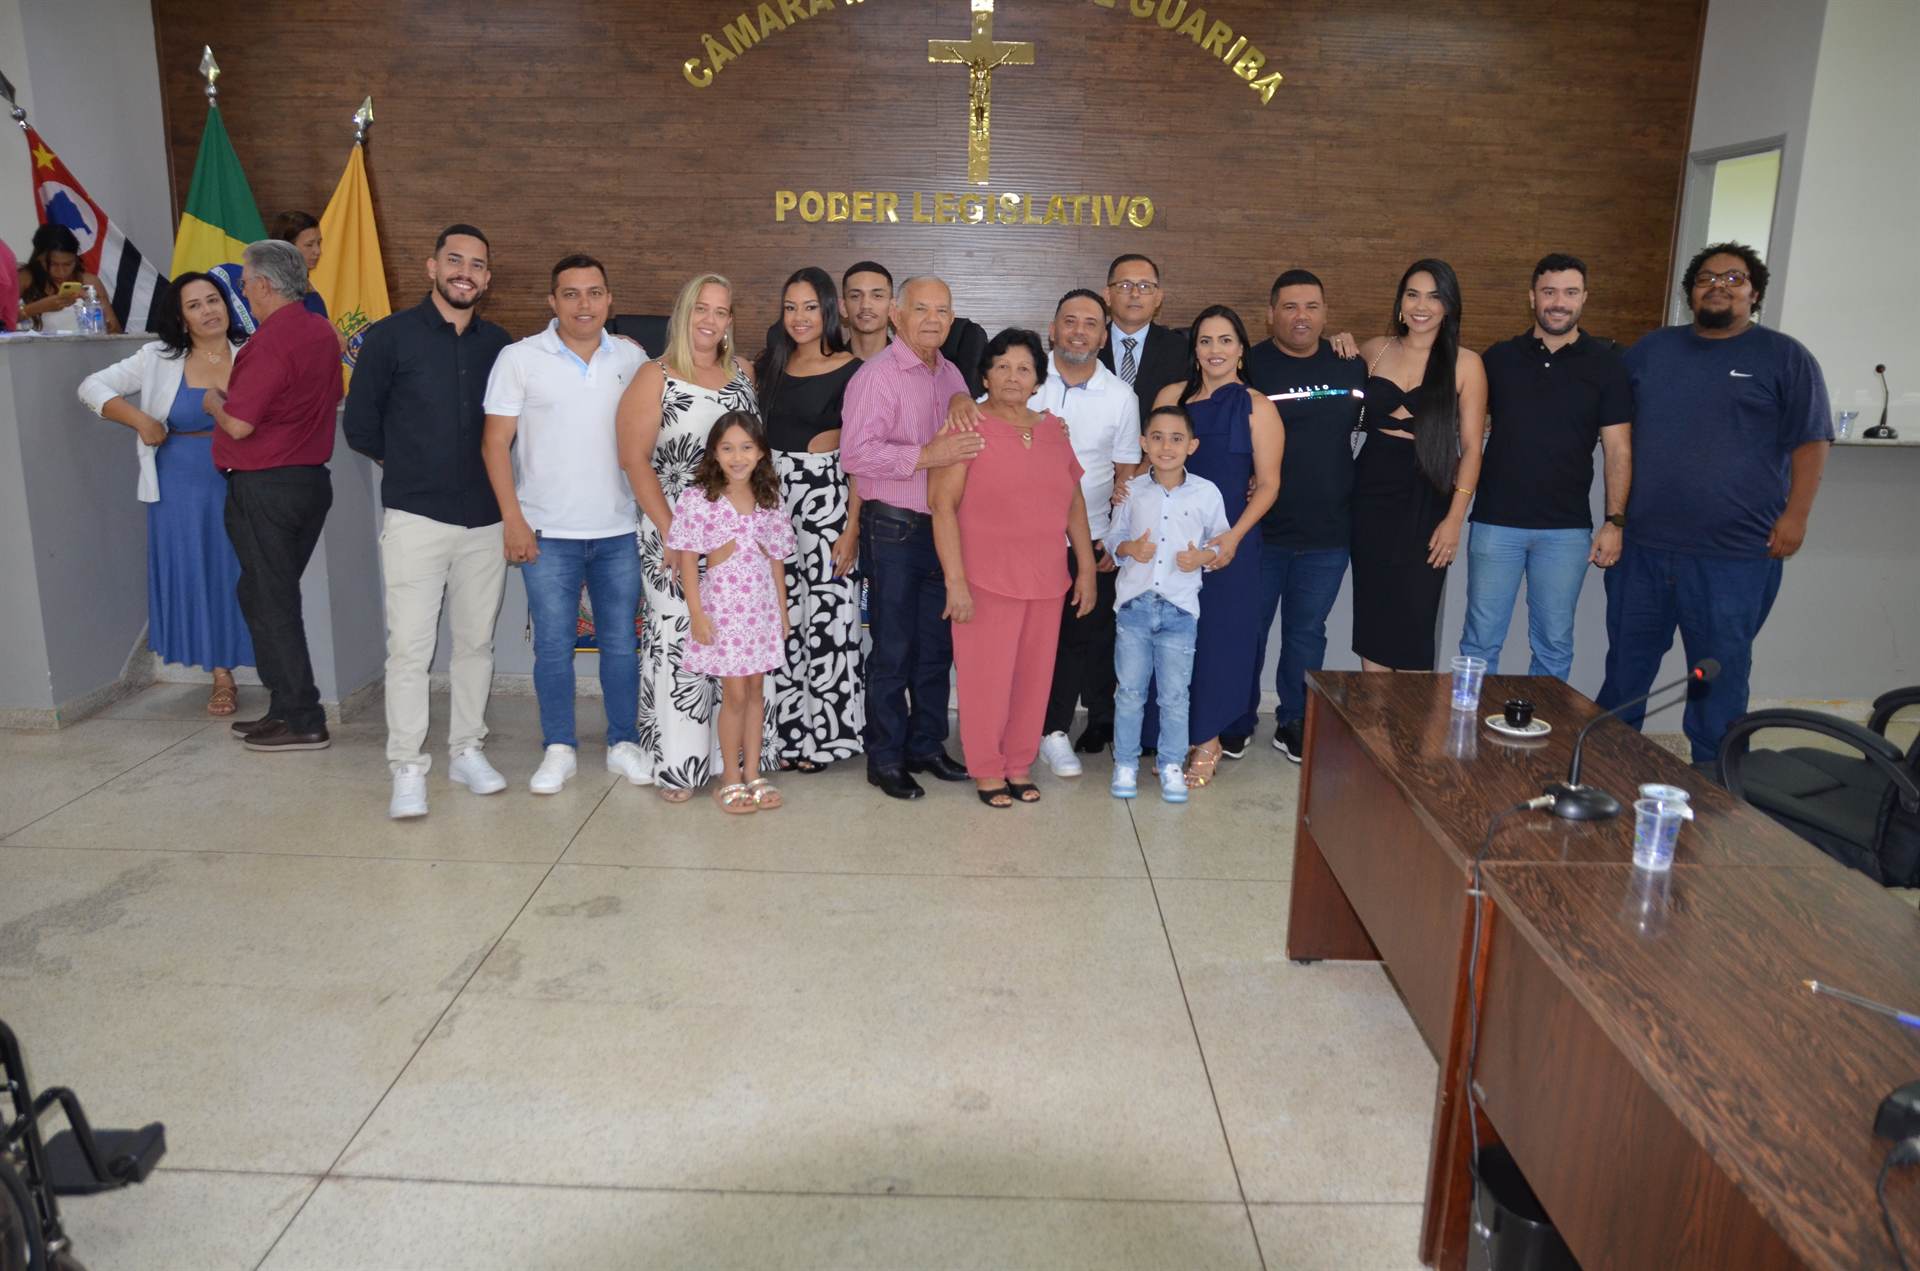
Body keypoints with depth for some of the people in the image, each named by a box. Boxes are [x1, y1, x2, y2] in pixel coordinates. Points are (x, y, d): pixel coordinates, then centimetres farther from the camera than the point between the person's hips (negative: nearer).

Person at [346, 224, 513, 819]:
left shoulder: (499, 344, 7)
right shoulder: (391, 336, -1)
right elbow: (360, 424, 5)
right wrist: (409, 465, 12)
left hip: (486, 518, 3)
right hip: (415, 517, -3)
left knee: (476, 641, 10)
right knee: (409, 644, -3)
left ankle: (467, 752, 22)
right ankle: (407, 770, 4)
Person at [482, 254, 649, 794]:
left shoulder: (632, 358, 6)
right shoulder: (519, 359, -1)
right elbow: (495, 444, -2)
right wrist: (512, 519, -8)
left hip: (619, 530, 2)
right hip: (548, 532, -2)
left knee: (621, 641, 7)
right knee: (553, 644, 4)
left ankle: (624, 743, 20)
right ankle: (559, 749, 16)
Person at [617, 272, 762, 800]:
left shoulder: (744, 374, 11)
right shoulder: (655, 378, -2)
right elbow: (635, 459, -8)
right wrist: (670, 532, -14)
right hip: (676, 535, -4)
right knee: (677, 641, -2)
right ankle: (676, 763, 9)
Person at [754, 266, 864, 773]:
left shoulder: (849, 371, -3)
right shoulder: (768, 366, 12)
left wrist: (852, 526, -12)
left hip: (826, 493, -5)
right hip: (771, 493, 5)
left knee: (825, 614, -3)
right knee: (779, 613, 7)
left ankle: (822, 735, 10)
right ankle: (784, 731, 19)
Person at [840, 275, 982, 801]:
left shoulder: (952, 376, 12)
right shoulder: (877, 375, -10)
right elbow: (855, 452, -21)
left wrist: (963, 452, 3)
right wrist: (925, 456, -26)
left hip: (944, 526, 7)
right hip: (894, 528, -7)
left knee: (936, 646, 13)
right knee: (893, 651, 1)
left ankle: (926, 745, 26)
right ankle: (886, 758, 13)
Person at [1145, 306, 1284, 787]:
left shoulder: (1257, 407, -1)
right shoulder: (1172, 396, 8)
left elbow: (1268, 484, -3)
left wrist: (1233, 536, -15)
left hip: (1226, 543, -3)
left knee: (1216, 639, 3)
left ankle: (1207, 744, 18)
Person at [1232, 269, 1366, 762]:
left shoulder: (1352, 364, 6)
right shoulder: (1249, 365, -5)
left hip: (1328, 532, 3)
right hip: (1259, 530, -3)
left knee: (1307, 632, 13)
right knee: (1247, 628, 8)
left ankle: (1294, 723, 27)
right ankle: (1237, 723, 23)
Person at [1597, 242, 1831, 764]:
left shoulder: (1785, 357, 2)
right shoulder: (1652, 349, 12)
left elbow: (1810, 441, 0)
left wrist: (1796, 513, -9)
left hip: (1735, 554, -3)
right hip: (1641, 544, 4)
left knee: (1721, 672, 3)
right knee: (1626, 662, 13)